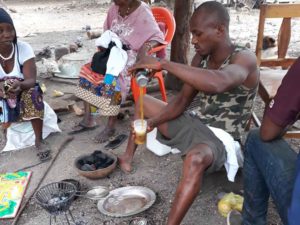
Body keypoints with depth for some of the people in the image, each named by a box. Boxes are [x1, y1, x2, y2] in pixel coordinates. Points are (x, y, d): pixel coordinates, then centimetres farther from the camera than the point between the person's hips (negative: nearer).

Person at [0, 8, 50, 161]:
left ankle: (39, 141, -22)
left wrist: (19, 85, -48)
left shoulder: (23, 48, -16)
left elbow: (31, 80, -25)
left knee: (33, 92, -30)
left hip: (22, 93, 0)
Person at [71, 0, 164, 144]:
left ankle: (110, 127, -19)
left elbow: (158, 37, -11)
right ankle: (88, 119, -5)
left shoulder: (143, 13, -10)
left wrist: (146, 47, -29)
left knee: (114, 81, -32)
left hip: (131, 57, -7)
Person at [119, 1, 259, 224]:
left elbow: (216, 83, -44)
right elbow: (182, 100, 2)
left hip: (220, 139, -8)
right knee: (142, 101, 15)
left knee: (195, 158, -43)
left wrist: (162, 63, -39)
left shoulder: (244, 58, -21)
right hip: (194, 124, 8)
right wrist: (153, 121, -13)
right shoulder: (201, 58, 1)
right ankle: (128, 157, 20)